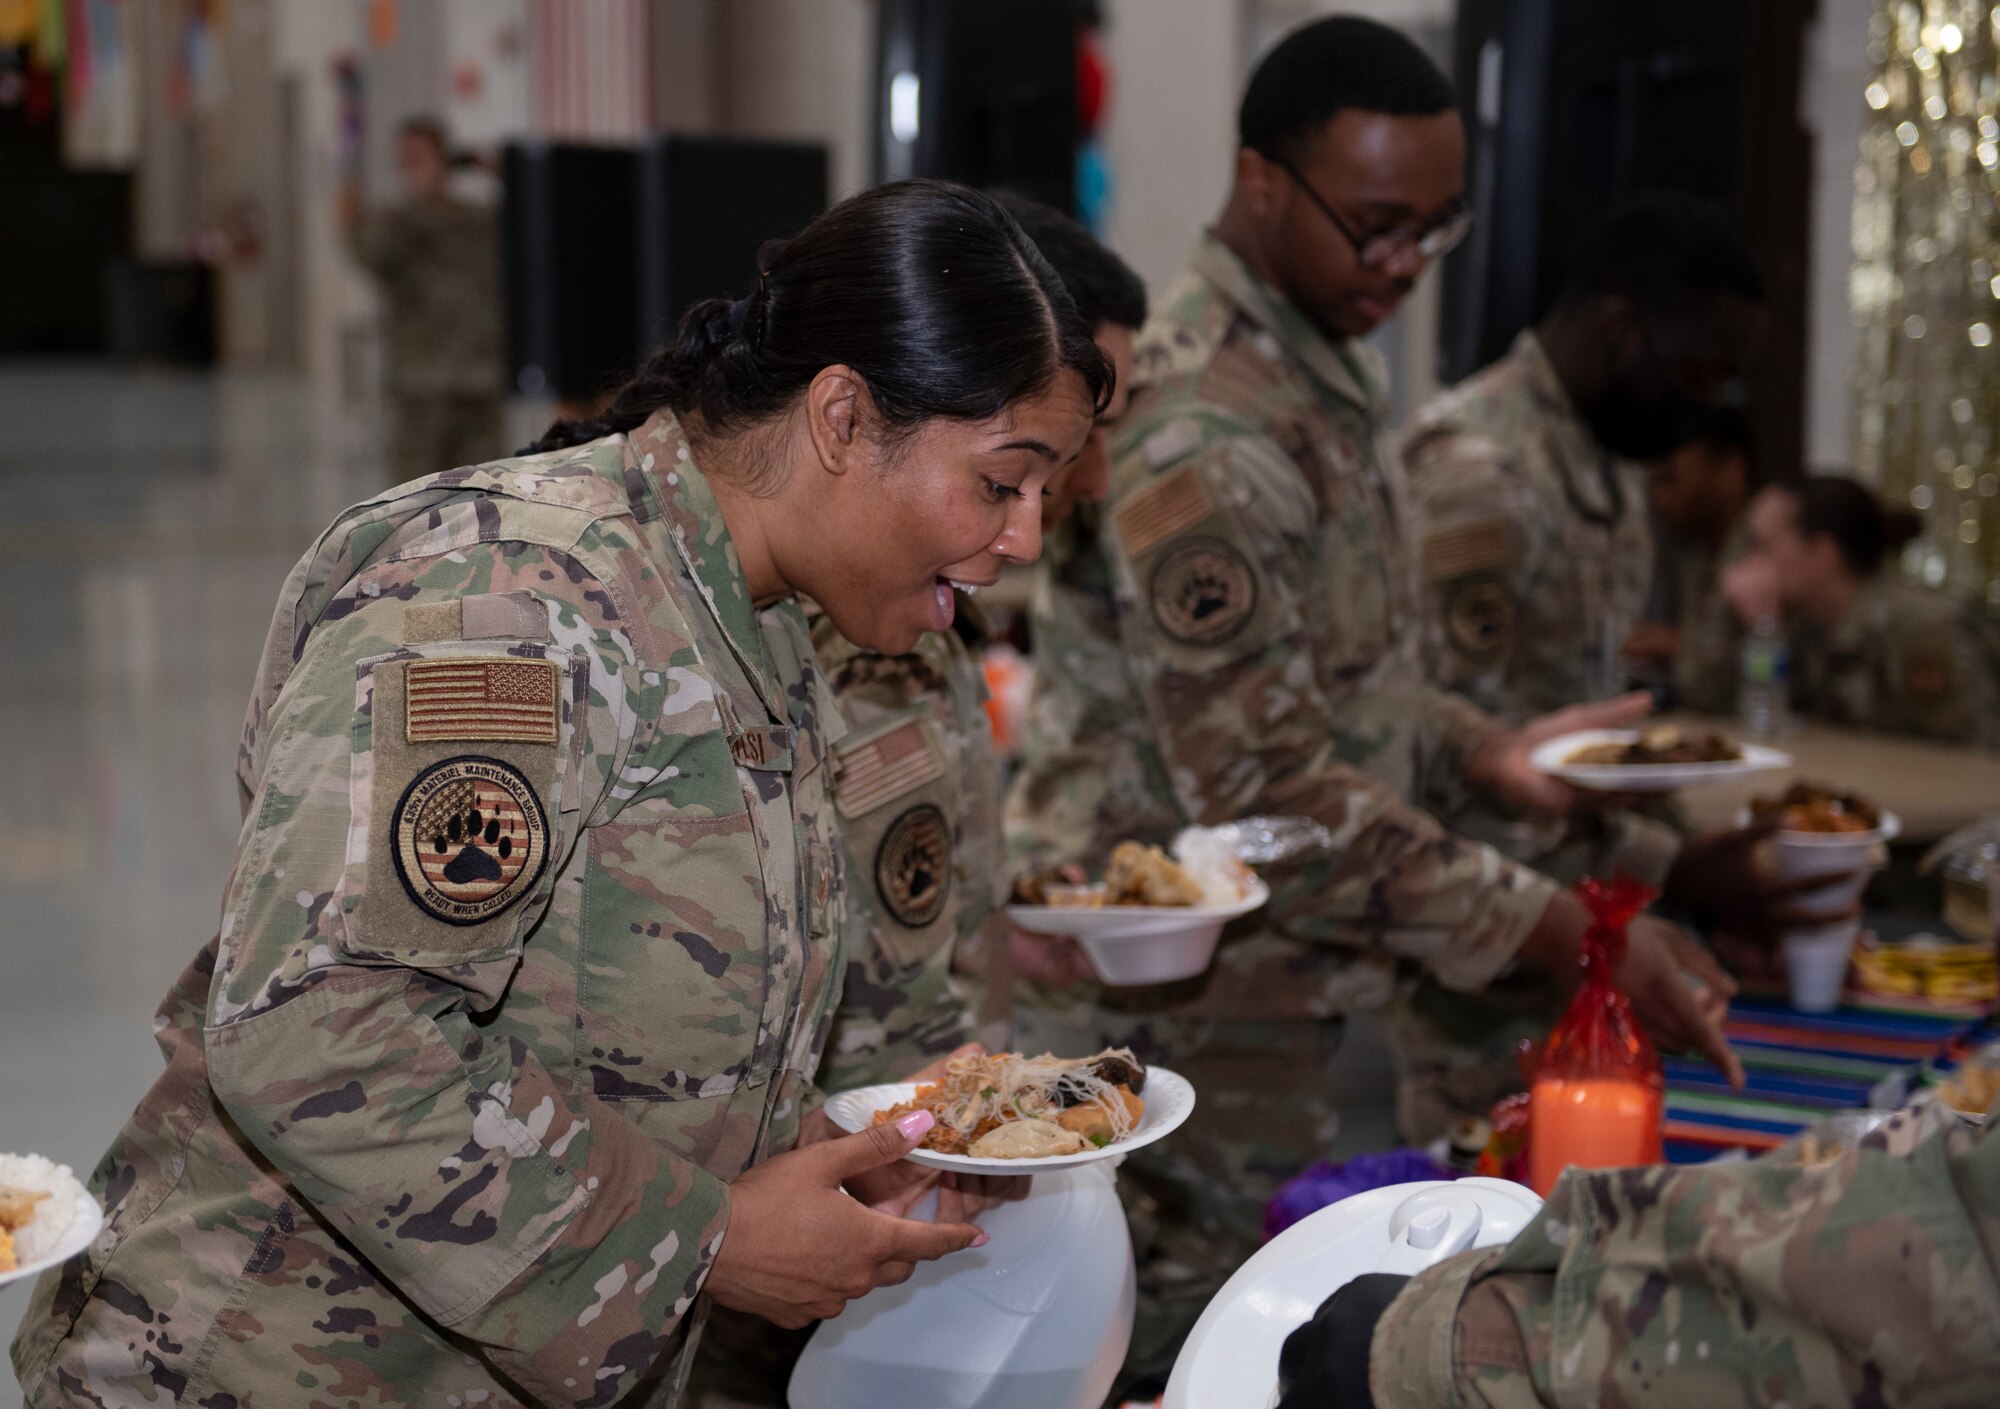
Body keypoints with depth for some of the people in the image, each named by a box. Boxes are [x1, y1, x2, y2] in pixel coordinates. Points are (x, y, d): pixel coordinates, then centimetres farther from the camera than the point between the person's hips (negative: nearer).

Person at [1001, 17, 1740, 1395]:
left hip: (1277, 1005, 9)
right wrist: (1566, 932, -26)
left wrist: (1481, 743, 5)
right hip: (1180, 1024, -9)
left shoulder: (1322, 371, 10)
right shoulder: (1200, 428, -23)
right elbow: (1266, 791, -27)